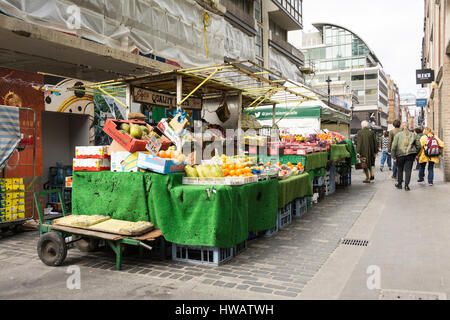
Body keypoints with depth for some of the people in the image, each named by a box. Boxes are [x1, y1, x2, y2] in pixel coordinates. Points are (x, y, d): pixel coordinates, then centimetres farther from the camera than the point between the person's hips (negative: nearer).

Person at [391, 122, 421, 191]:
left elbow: (394, 146, -7)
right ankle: (406, 185, -1)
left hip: (400, 155, -1)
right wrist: (415, 153, 20)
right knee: (408, 170, 3)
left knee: (400, 169, 13)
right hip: (410, 155, 1)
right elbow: (418, 146, 7)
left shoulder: (398, 135, -2)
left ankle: (399, 184, 22)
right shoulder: (413, 135, 5)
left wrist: (393, 156, -2)